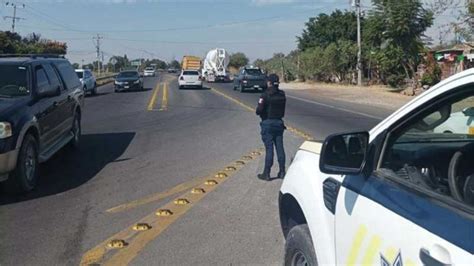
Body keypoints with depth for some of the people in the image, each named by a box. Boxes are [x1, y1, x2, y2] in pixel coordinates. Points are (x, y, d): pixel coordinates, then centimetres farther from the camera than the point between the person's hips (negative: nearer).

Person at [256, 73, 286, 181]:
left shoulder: (266, 95, -14)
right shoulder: (282, 94, 4)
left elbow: (259, 110, -16)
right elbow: (282, 110, 7)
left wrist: (259, 112, 3)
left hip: (268, 123, -5)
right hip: (279, 123, 5)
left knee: (269, 148, -2)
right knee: (280, 148, 10)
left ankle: (266, 174, 4)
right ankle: (282, 172, 17)